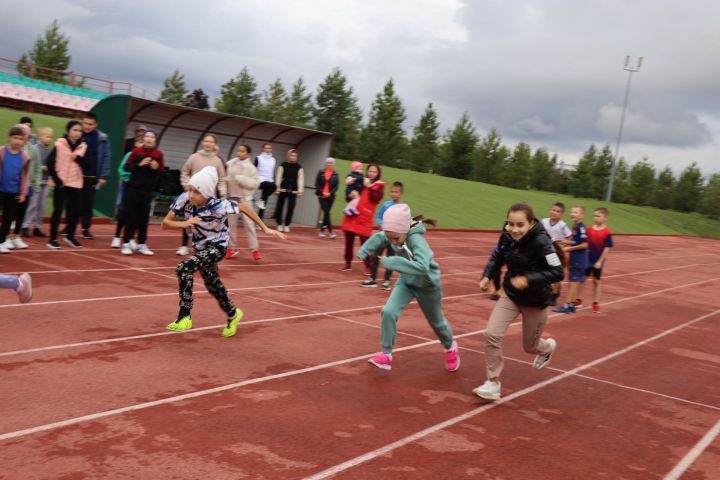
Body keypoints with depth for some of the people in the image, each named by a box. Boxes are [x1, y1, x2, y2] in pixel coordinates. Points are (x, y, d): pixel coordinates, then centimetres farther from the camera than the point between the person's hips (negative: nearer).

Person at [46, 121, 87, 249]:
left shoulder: (83, 146, 5)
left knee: (76, 210, 3)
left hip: (76, 183, 4)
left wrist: (78, 158, -19)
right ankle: (53, 239, 8)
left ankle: (70, 236, 22)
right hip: (60, 183, -4)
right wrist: (56, 179, -12)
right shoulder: (59, 145, -7)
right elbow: (50, 162, -9)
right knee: (58, 210, 0)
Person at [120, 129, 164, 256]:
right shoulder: (136, 151, -4)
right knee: (131, 216, 1)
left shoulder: (159, 154, 1)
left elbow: (162, 173, 6)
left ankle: (141, 244, 13)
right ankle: (126, 244, 6)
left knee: (144, 218, 6)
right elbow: (126, 167, -4)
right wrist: (139, 165, -17)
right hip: (133, 189, -2)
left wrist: (157, 168, -14)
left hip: (148, 191, 2)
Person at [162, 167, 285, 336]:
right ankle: (232, 314, 45)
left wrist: (265, 229, -14)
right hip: (200, 247, 5)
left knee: (184, 269, -24)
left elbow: (244, 207, -16)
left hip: (217, 246, -5)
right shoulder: (184, 199, -23)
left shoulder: (218, 206, -32)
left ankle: (184, 317, -12)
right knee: (212, 284, 19)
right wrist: (184, 223, -36)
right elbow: (165, 223, -16)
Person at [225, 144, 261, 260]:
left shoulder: (250, 167, -7)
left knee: (249, 223, -5)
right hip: (232, 196, 4)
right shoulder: (231, 164, 3)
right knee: (231, 223, 9)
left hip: (245, 197, -4)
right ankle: (232, 248, 20)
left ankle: (254, 249, -1)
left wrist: (240, 179, -20)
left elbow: (255, 183, -14)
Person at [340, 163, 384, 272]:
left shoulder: (380, 185, 2)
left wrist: (369, 187, -15)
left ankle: (368, 266, 5)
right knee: (348, 242, 7)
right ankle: (347, 263, 19)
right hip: (351, 215, 4)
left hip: (365, 219, -4)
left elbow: (376, 198, -15)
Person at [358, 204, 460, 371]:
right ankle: (386, 355, -2)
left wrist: (389, 262, -54)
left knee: (436, 321, 17)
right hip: (406, 281, 5)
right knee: (388, 312, -15)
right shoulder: (395, 235, -20)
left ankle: (450, 347, 47)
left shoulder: (416, 239, -39)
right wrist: (364, 252, -15)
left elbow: (422, 267, -54)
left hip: (427, 284, -5)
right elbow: (378, 238, 2)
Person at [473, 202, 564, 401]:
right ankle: (493, 383, 1)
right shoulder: (506, 237, -14)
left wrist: (529, 279, -36)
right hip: (510, 295, 4)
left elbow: (558, 272, -27)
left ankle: (548, 347, 54)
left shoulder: (541, 243, -29)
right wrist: (487, 276, -6)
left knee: (529, 346, 16)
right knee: (492, 334, -14)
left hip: (535, 301, -4)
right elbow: (497, 256, 8)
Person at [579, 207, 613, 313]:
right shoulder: (589, 230, -2)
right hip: (587, 259, 3)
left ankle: (596, 303, 19)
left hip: (598, 261, -3)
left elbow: (607, 248, -12)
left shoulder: (607, 233, -12)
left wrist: (600, 261, -13)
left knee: (596, 281, 8)